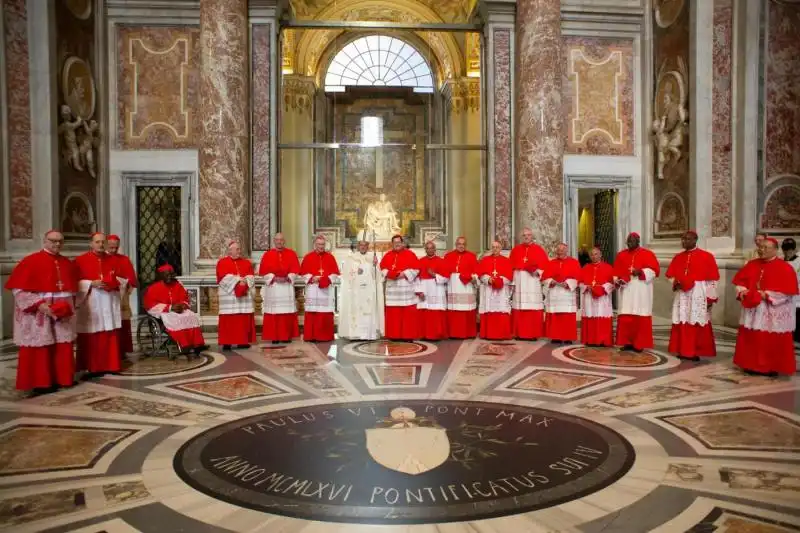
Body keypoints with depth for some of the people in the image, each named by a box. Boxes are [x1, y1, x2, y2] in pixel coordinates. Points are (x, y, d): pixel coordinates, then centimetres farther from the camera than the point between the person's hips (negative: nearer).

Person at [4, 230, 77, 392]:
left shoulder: (66, 263, 11)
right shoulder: (31, 261, -8)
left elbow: (73, 287, 19)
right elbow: (18, 288, -12)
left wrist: (69, 305, 5)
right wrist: (39, 305, -20)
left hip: (62, 312, 6)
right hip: (38, 314, -6)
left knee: (62, 348, 8)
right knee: (39, 349, 1)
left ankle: (60, 379, 18)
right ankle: (40, 383, 8)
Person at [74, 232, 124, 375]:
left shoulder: (112, 260, 13)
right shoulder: (81, 260, 1)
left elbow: (119, 278, 14)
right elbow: (76, 282, -3)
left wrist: (113, 283, -7)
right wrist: (91, 284, -16)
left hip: (110, 302, 4)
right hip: (90, 303, -3)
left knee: (111, 335, 3)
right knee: (91, 336, -3)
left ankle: (110, 365, 10)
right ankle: (92, 367, 3)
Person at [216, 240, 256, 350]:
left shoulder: (246, 262, 16)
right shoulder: (222, 262, 3)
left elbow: (251, 276, 6)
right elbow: (225, 277, -10)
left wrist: (245, 281, -14)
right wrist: (238, 281, -16)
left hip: (245, 294, 4)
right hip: (229, 294, -4)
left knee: (244, 319, 2)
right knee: (229, 320, -6)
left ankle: (243, 341, 7)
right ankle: (227, 343, -5)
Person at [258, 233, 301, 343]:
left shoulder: (291, 254, 7)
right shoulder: (267, 255, 6)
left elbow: (295, 269, 2)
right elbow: (264, 271, -1)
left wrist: (287, 278, -13)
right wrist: (274, 278, -14)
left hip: (287, 286, 1)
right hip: (272, 287, -1)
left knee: (287, 311, 0)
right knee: (274, 312, -2)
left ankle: (287, 336, 7)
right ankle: (274, 337, 3)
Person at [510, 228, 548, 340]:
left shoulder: (539, 250, 6)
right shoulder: (516, 250, 13)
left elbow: (545, 266, 2)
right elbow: (511, 265, 11)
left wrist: (537, 272, -14)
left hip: (533, 283, -2)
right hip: (519, 281, 2)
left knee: (533, 309, -6)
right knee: (519, 309, -1)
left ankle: (533, 334, -1)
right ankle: (520, 333, 4)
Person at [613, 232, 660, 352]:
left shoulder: (647, 254, 1)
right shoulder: (621, 255, 13)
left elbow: (655, 269, -5)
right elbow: (616, 271, 14)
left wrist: (640, 272, -18)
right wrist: (617, 281, -5)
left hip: (641, 291, -4)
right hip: (626, 290, 4)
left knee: (640, 318, -3)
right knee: (625, 318, 1)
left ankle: (639, 344, 3)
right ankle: (627, 342, 9)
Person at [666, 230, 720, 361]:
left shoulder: (706, 256, -4)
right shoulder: (678, 257, 10)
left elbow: (713, 279, -5)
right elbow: (670, 275, 14)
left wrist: (710, 297, -8)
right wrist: (675, 283, -8)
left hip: (698, 295, -4)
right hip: (682, 295, 4)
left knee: (697, 325, -1)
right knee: (682, 324, 4)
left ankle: (695, 352, 6)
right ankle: (683, 351, 12)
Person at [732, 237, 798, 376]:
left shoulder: (785, 268, -9)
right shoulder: (752, 264, 8)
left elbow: (788, 291, -14)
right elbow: (739, 280, 13)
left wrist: (767, 295, -20)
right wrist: (743, 291, -6)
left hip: (773, 313, -5)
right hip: (753, 309, 6)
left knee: (772, 341, 2)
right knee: (751, 338, 9)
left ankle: (772, 368, 13)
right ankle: (752, 365, 20)